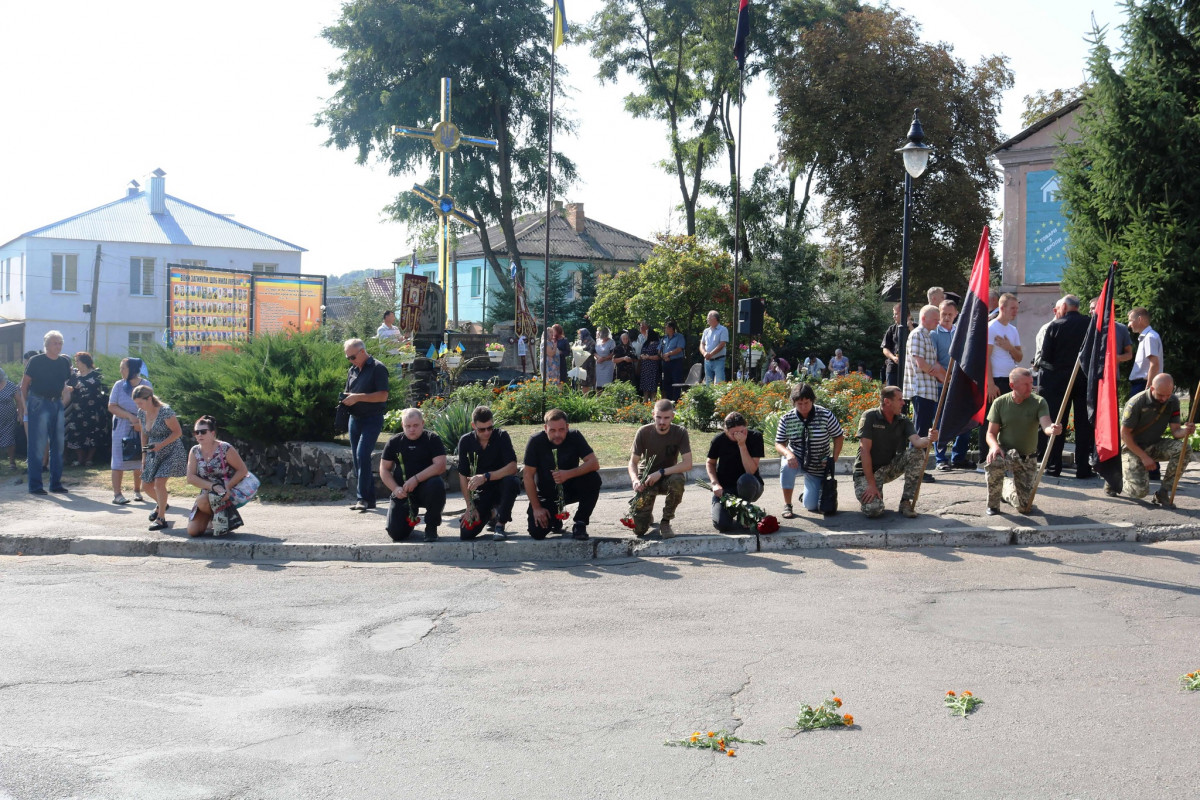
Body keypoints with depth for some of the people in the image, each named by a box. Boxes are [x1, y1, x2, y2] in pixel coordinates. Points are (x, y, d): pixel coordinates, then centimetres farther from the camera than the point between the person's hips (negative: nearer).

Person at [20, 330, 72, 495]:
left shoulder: (65, 362, 8)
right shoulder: (36, 361, -6)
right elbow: (24, 384, -2)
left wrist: (63, 399, 14)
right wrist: (26, 404, -5)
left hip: (57, 405, 6)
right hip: (39, 405, -6)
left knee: (58, 445, 8)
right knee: (37, 445, -6)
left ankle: (56, 483, 15)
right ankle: (35, 485, -2)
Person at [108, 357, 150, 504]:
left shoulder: (146, 385, 2)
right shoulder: (119, 385, 2)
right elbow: (112, 407, -2)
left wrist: (142, 423, -15)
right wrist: (130, 416, -15)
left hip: (141, 429, 0)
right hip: (122, 427, 0)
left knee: (140, 460, 3)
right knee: (119, 460, -4)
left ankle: (137, 491, 19)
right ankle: (117, 494, -2)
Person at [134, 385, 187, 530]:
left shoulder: (165, 411, -22)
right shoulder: (141, 413, 0)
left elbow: (178, 432, -17)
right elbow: (144, 435, 12)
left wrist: (161, 445, -26)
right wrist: (144, 455, 10)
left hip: (171, 452, -7)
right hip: (154, 453, 7)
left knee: (159, 482, -20)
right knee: (147, 485, 9)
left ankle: (161, 519, -10)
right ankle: (160, 504, 41)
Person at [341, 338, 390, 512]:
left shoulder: (378, 368, -8)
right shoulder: (352, 371, 15)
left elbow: (383, 395, -15)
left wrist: (358, 397, -19)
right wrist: (345, 399, 2)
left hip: (372, 418, -8)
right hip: (355, 418, 8)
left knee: (362, 455, -19)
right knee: (356, 458, 7)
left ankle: (362, 498, -16)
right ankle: (369, 499, 15)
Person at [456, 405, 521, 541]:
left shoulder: (501, 436, -13)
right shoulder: (466, 441, -7)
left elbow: (512, 467, -24)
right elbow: (463, 476, -6)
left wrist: (486, 477, -36)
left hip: (501, 486, -2)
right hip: (482, 491, 2)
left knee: (511, 482, -38)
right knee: (466, 533, -15)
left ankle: (500, 525, -15)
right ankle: (491, 514, 19)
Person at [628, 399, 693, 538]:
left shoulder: (680, 432, -13)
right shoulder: (644, 432, -12)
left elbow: (687, 464, -20)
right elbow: (633, 462, -8)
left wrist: (661, 472, -30)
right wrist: (635, 480, -30)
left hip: (668, 475, 0)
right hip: (647, 479, 0)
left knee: (678, 481, -39)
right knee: (639, 529, -16)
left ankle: (665, 522, -14)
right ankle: (648, 514, 25)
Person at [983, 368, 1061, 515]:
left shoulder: (1038, 402, -8)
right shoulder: (1000, 403, -7)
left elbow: (1046, 426, -24)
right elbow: (991, 433, -5)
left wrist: (1052, 430, -49)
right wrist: (994, 446, -28)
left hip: (1028, 459, 1)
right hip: (1005, 452, -1)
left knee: (1024, 507, -3)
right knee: (993, 462, -38)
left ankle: (1007, 488, 34)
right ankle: (993, 504, -12)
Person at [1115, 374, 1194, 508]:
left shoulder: (1173, 402, -5)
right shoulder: (1136, 402, -21)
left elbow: (1175, 431, -6)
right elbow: (1125, 434, -16)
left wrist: (1185, 430, -31)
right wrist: (1144, 457, -20)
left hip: (1155, 446, 5)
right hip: (1132, 448, -5)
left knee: (1184, 449, -25)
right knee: (1140, 491, -24)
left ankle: (1163, 493, -14)